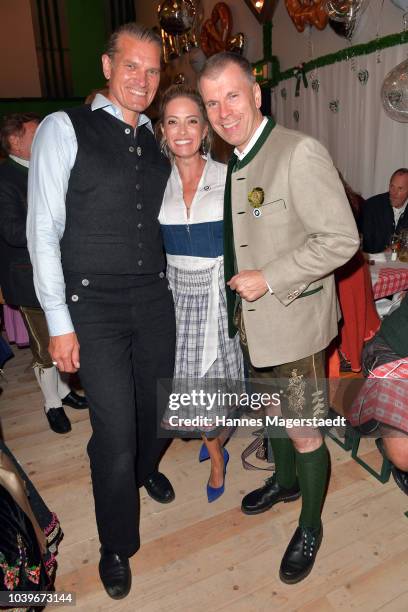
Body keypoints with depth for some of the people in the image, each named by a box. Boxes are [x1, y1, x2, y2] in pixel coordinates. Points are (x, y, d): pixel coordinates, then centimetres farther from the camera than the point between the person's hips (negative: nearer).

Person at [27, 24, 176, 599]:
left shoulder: (157, 141, 12)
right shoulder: (64, 129, -3)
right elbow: (43, 231, -7)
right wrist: (59, 322, -11)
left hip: (155, 296, 5)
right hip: (94, 304, -5)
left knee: (155, 405, 17)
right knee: (116, 430, -2)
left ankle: (146, 469, 52)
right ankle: (117, 545, 27)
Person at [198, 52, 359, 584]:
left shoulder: (299, 153, -18)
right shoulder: (236, 163, 9)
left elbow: (342, 238, -21)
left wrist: (269, 279, -22)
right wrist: (242, 295, 8)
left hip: (292, 324, -8)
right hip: (253, 321, 8)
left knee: (304, 435, 8)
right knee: (272, 413, 25)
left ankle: (310, 526, 33)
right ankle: (285, 481, 51)